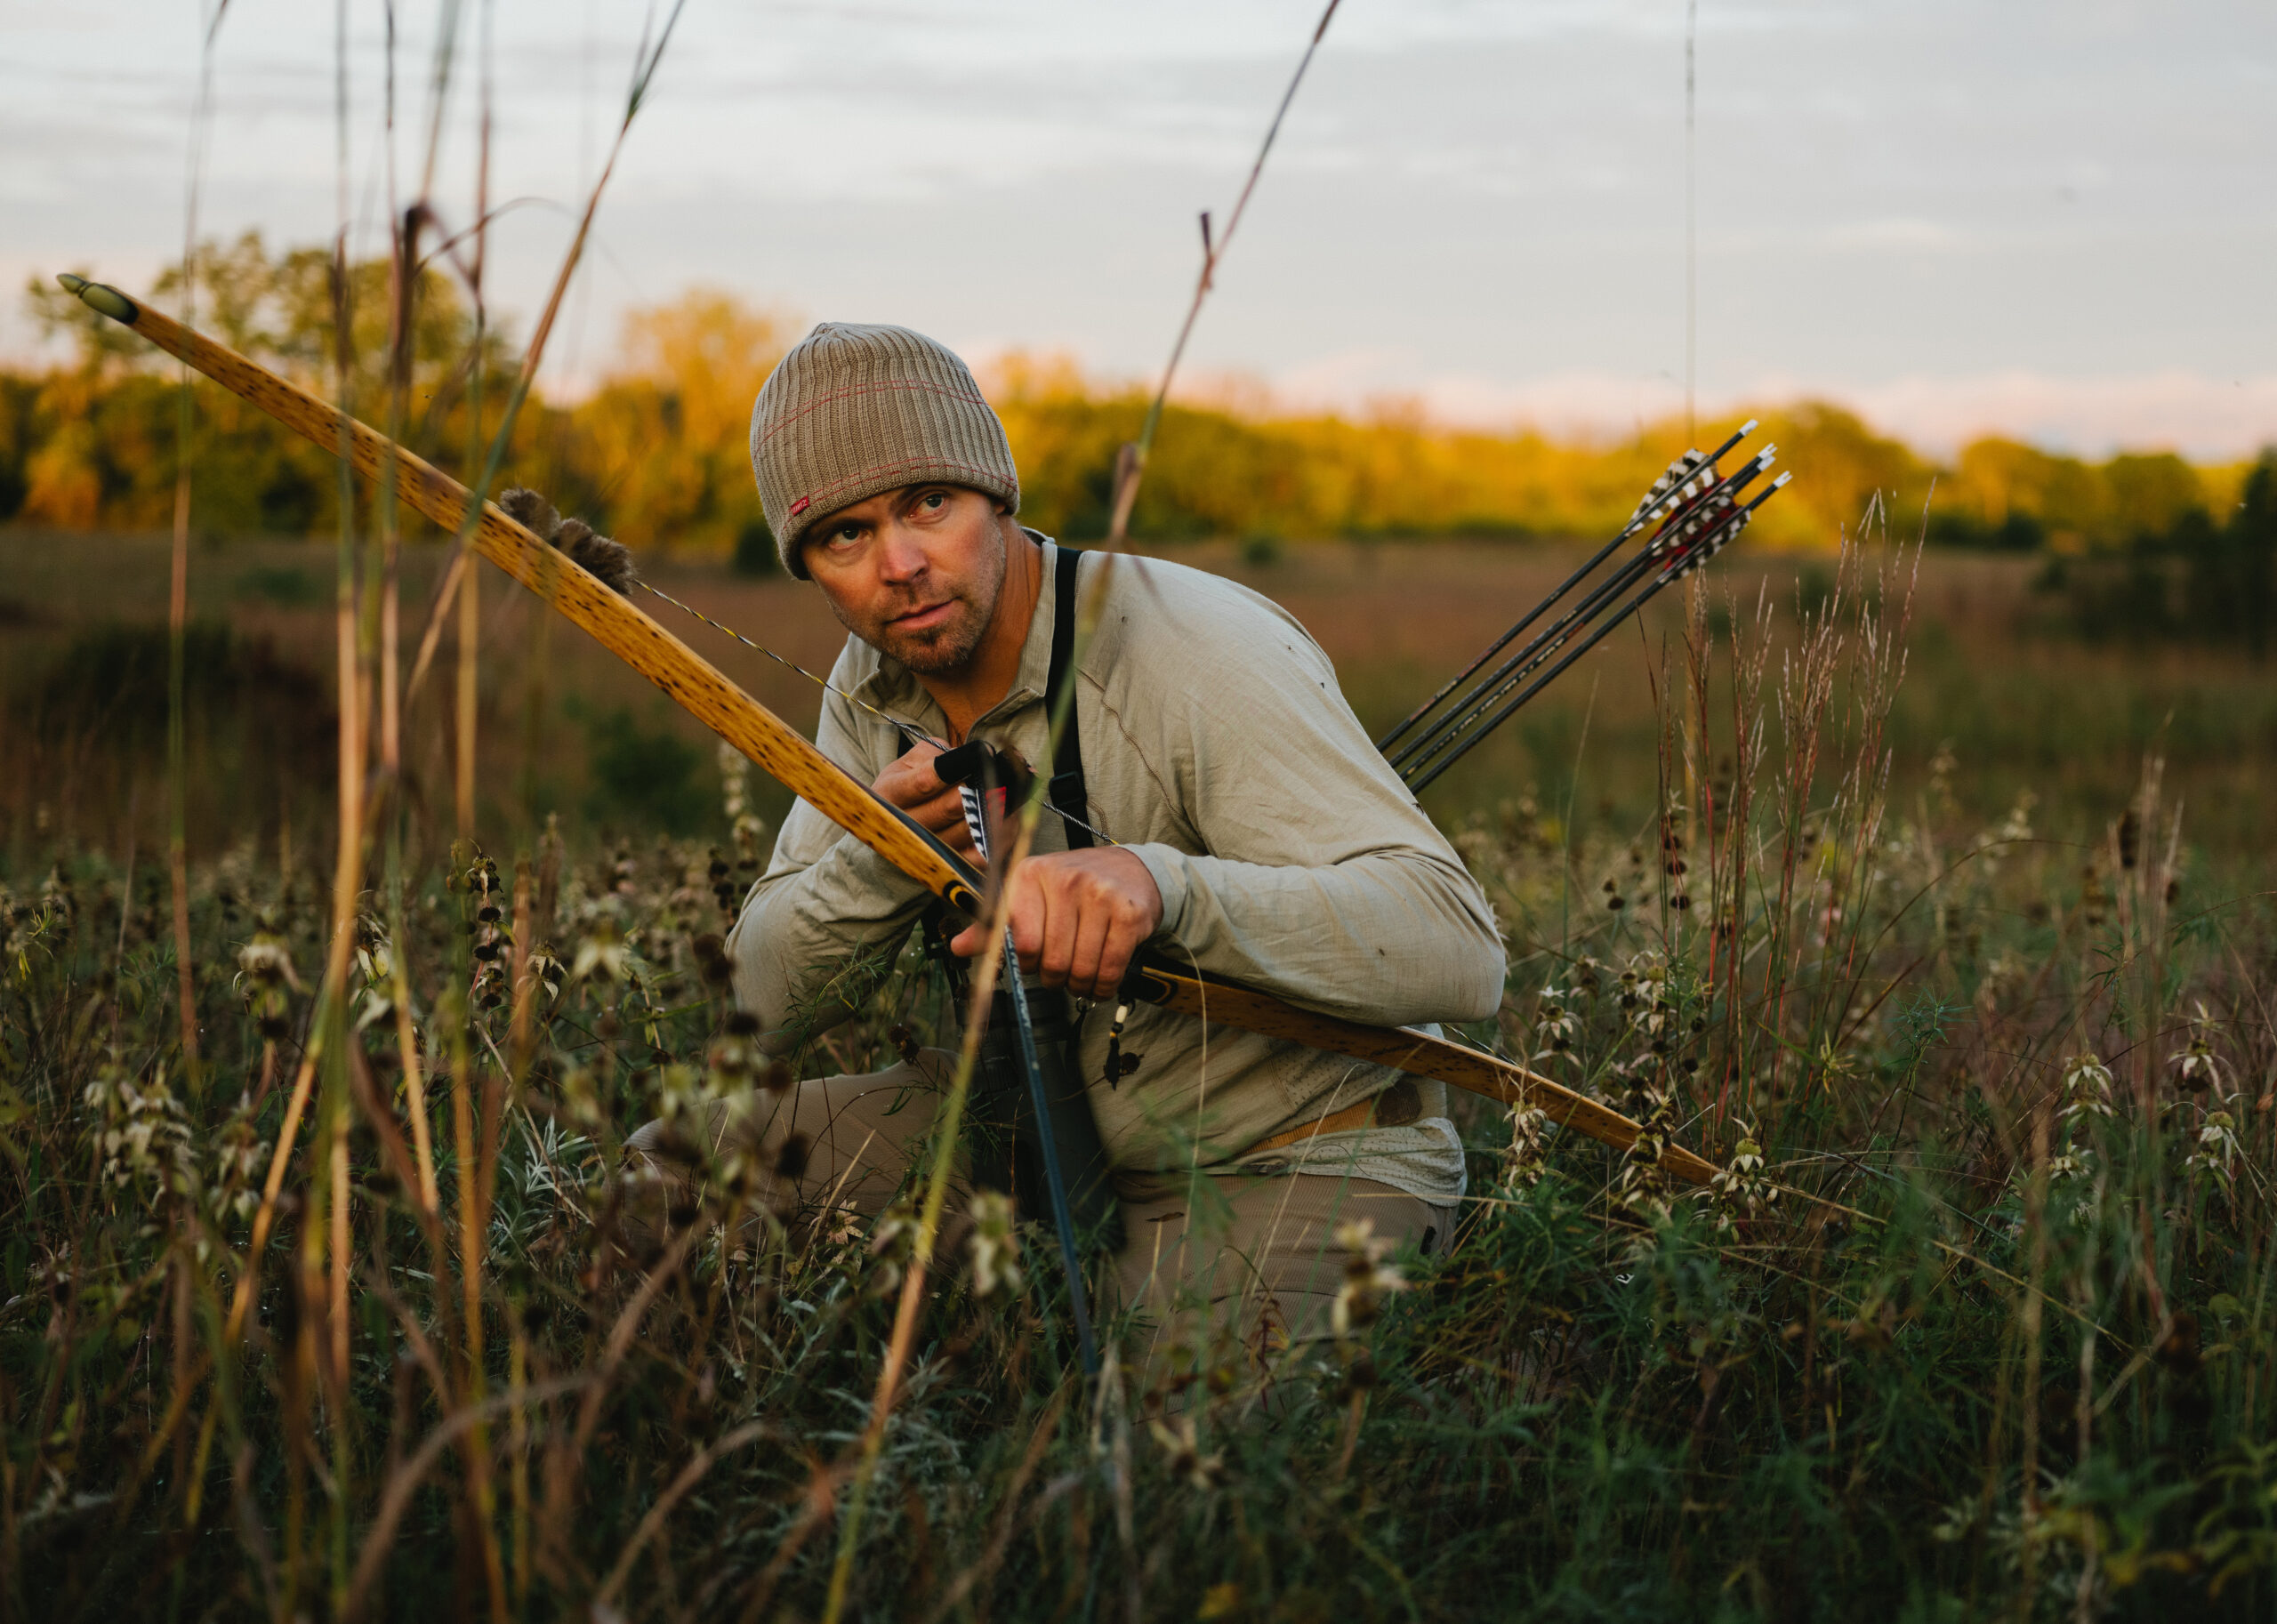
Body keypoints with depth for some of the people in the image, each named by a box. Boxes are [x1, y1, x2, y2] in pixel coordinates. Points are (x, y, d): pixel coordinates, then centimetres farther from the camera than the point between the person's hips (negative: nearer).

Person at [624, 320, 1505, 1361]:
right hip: (1059, 1119, 7)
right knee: (667, 1167, 0)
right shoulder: (875, 686, -1)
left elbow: (1459, 951, -36)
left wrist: (1157, 883, -51)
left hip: (1294, 1160, -7)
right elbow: (759, 997, 1)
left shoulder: (1203, 652, -26)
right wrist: (879, 863, -21)